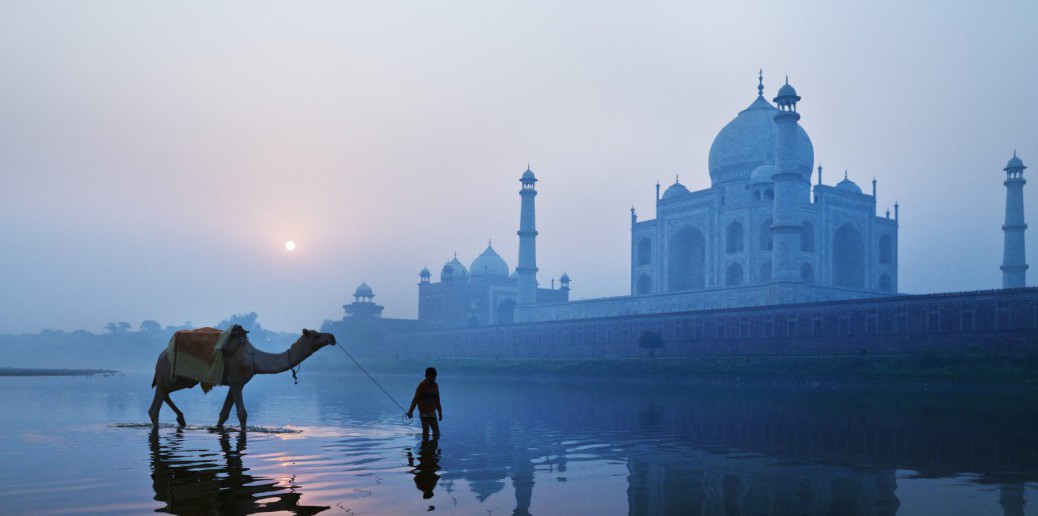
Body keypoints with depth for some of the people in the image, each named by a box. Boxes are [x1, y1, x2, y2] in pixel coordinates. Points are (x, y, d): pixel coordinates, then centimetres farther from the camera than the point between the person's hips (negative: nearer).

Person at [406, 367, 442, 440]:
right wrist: (410, 411, -13)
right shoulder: (422, 385, -10)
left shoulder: (435, 385, 8)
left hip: (432, 412, 5)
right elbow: (415, 399, -11)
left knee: (436, 432, 3)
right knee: (425, 432, 0)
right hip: (424, 413, -5)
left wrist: (440, 412, 18)